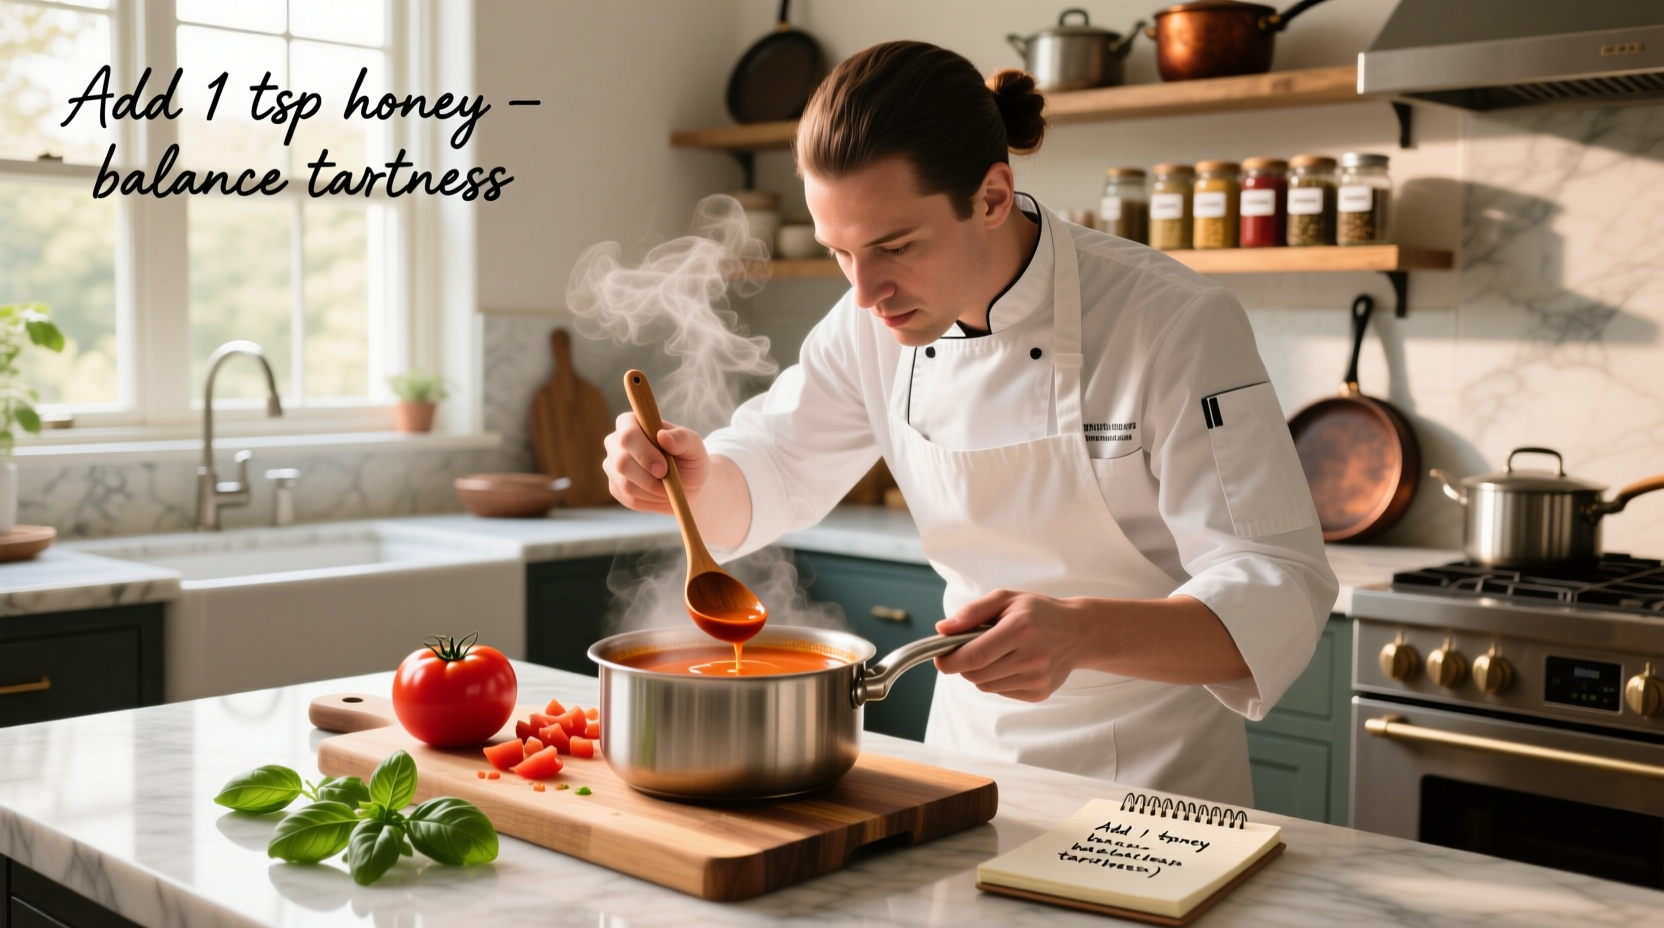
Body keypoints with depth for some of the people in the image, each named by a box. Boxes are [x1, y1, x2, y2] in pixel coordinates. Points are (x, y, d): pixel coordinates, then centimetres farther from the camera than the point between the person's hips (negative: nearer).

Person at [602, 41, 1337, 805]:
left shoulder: (1178, 325, -22)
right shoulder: (879, 321, -5)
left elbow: (1279, 593, -25)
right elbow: (773, 467, 7)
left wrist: (1082, 633, -43)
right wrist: (692, 480, -17)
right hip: (967, 735, 4)